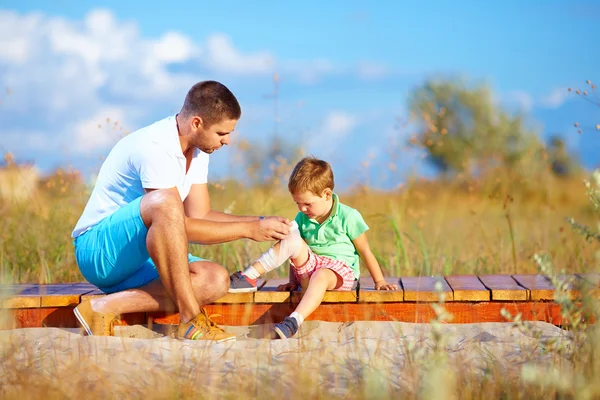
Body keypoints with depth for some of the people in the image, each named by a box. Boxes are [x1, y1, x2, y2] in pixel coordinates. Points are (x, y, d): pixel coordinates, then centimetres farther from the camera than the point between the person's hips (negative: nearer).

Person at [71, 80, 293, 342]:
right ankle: (191, 319, -31)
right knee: (163, 202, -37)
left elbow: (200, 215, 8)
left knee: (215, 281, -17)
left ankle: (107, 307, -19)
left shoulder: (198, 149, 6)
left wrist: (260, 223, -3)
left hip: (140, 257, 9)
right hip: (98, 250, -9)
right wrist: (248, 229, -20)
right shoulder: (154, 147, -24)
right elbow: (182, 226, -25)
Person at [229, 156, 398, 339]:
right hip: (309, 269, 4)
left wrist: (379, 281, 2)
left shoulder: (348, 217, -5)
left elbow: (365, 251, 1)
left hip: (341, 270, -4)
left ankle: (294, 321, -60)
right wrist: (293, 282, 11)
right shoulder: (302, 219, 9)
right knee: (292, 239, -21)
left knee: (320, 276, -40)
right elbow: (296, 254, 17)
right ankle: (248, 278, -26)